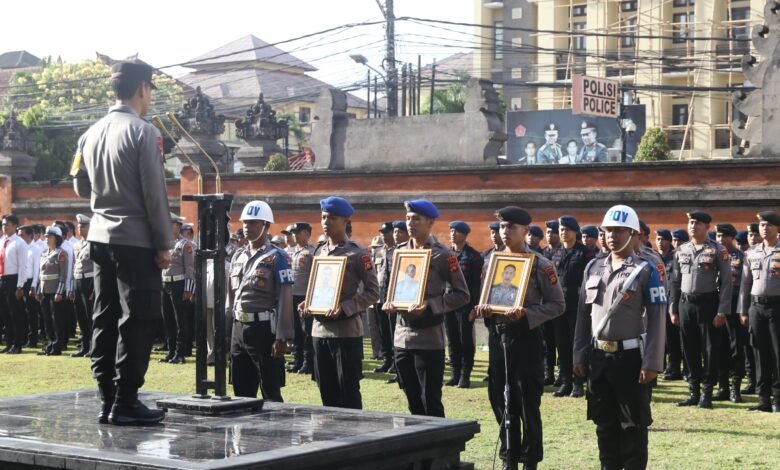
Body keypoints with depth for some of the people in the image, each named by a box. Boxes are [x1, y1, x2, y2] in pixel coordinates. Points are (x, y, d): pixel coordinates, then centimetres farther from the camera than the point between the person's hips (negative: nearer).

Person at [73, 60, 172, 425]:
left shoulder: (91, 134, 8)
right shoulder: (143, 133, -13)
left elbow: (81, 187, 18)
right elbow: (155, 194, -15)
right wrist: (164, 244, -9)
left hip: (100, 237, 7)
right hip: (137, 240, -7)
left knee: (105, 319, 10)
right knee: (137, 321, -3)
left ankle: (107, 400, 13)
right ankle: (125, 402, -3)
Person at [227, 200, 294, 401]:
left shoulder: (277, 257, -8)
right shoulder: (237, 256, 12)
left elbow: (285, 300, -12)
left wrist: (281, 338, -17)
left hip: (264, 328, -7)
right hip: (239, 328, 7)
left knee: (271, 392, 0)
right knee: (241, 391, 11)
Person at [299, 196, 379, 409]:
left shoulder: (358, 253, -6)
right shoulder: (319, 251, 13)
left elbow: (372, 291, -7)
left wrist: (344, 308, -18)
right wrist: (307, 303, 2)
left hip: (347, 330, -6)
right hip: (320, 329, 6)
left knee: (349, 392, -2)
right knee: (327, 391, 11)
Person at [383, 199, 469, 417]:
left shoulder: (443, 255, -8)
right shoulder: (400, 251, 10)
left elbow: (462, 295, -7)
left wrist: (429, 305, -19)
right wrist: (390, 302, -2)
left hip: (429, 339, -6)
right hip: (402, 336, 6)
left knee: (431, 402, -2)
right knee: (413, 401, 13)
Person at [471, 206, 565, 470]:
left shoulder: (540, 265, -6)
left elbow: (557, 305, -6)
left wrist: (526, 313, -19)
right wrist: (483, 309, -5)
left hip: (526, 337, -5)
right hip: (497, 337, 5)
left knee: (528, 404, -1)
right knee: (501, 402, 9)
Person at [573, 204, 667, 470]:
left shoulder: (646, 271, -7)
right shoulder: (593, 268, 9)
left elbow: (657, 319, -10)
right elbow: (584, 314, 12)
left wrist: (651, 363, -16)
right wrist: (580, 355, 7)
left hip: (631, 356, -5)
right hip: (598, 356, 5)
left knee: (633, 424, 3)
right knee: (604, 422, 11)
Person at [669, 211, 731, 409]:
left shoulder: (718, 250, -4)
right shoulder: (681, 251, 9)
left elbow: (726, 282, -7)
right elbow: (675, 282, 12)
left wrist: (722, 312, -12)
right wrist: (673, 310, 8)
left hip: (708, 303, -4)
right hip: (685, 304, 4)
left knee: (710, 350, 0)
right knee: (690, 350, 8)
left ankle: (706, 394, 8)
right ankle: (693, 392, 16)